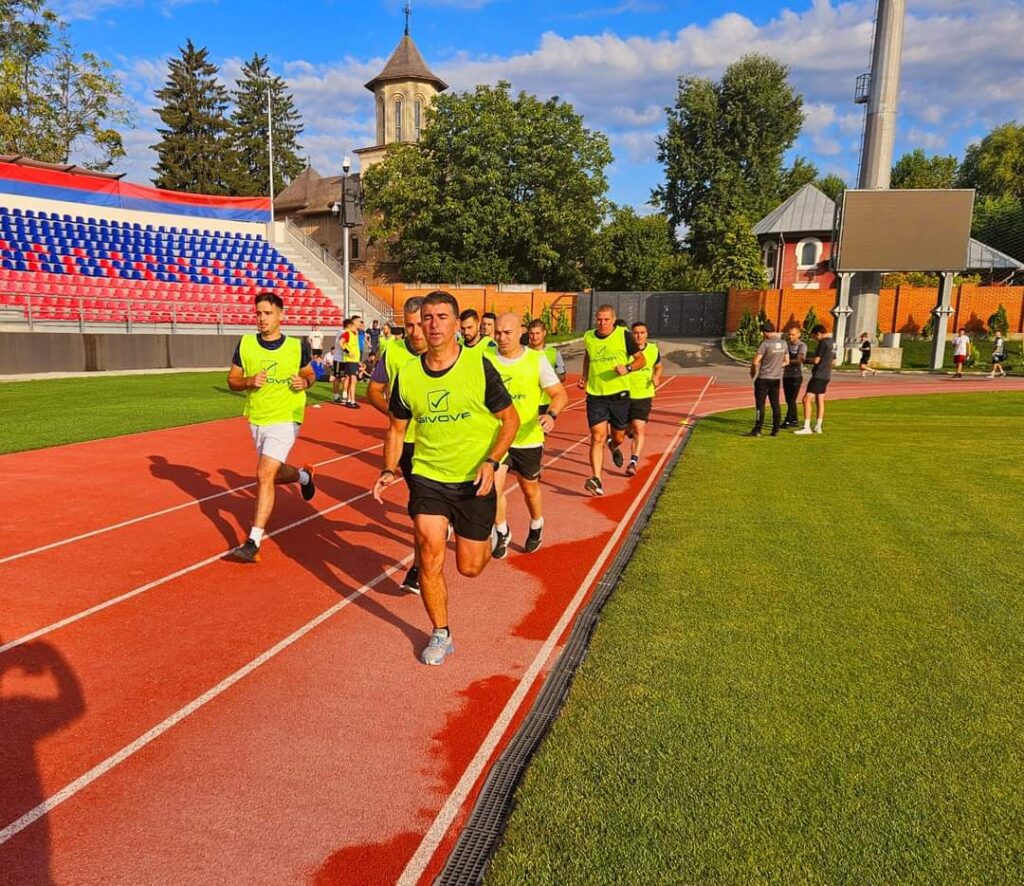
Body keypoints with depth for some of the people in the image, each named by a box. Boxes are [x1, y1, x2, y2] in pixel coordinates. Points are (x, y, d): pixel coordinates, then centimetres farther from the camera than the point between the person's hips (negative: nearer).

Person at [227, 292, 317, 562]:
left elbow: (310, 374, 10)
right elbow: (232, 380, 5)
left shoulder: (297, 346, -6)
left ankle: (254, 541, -11)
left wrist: (304, 382, -14)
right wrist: (249, 381, -17)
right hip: (256, 420, 4)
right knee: (275, 474, 19)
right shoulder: (245, 345, -2)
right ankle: (304, 475, 54)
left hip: (285, 420, -4)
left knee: (264, 474, -16)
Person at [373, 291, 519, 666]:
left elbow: (510, 418, -5)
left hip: (475, 480, -1)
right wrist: (389, 470, -3)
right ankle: (441, 635, 13)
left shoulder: (479, 365, -12)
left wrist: (491, 461, -19)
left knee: (469, 567, 7)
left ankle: (484, 542, 45)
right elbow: (397, 427, 11)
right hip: (427, 476, 2)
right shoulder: (407, 374, -3)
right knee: (430, 554, -9)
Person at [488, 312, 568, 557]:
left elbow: (560, 394, -8)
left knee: (530, 489, 16)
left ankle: (536, 527, 45)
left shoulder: (536, 360, -9)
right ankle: (502, 533, 17)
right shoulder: (486, 359, -5)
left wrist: (551, 415, -27)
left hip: (528, 438, -1)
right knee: (493, 488, -10)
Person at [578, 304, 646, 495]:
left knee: (618, 437, 12)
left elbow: (641, 360, 1)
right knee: (597, 438, -11)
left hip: (619, 394, -1)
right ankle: (597, 481, -13)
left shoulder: (624, 335, -5)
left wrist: (627, 368, -19)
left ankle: (614, 447, 51)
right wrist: (584, 376, 12)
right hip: (595, 395, 1)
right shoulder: (588, 337, 4)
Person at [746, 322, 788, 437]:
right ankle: (775, 430, 13)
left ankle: (757, 430, -2)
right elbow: (786, 361, 13)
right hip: (777, 378, 6)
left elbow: (755, 362, -16)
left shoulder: (765, 344, -15)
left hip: (763, 378, -6)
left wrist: (752, 372, 2)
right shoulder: (783, 343, 5)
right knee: (775, 405, 10)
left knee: (760, 405, -2)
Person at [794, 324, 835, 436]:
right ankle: (818, 427, 17)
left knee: (806, 399, -9)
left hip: (819, 375, -10)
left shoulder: (823, 342, -15)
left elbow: (816, 360, -17)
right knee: (819, 401, 14)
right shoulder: (832, 343, 14)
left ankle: (806, 427, -12)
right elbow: (833, 361, 23)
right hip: (826, 375, 10)